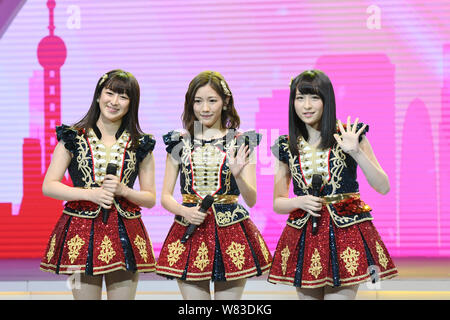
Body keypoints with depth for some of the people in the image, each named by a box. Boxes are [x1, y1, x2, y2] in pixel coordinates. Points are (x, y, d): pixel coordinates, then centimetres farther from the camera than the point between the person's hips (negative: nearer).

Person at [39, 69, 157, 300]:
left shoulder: (140, 145, 8)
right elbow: (49, 186, 0)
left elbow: (150, 198, 10)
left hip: (125, 234, 2)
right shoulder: (73, 138, 4)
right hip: (81, 230, -1)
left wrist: (123, 191, -10)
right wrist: (90, 194, -12)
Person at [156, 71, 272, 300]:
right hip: (190, 232, 1)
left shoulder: (241, 142, 3)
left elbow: (251, 200, -2)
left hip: (230, 232, -1)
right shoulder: (179, 142, 6)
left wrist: (238, 175, -21)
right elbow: (165, 197, 8)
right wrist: (185, 211, -13)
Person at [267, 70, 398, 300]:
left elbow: (383, 187, -5)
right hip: (303, 235, 3)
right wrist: (300, 202, -8)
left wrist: (356, 152, -17)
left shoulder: (349, 136, 0)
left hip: (346, 231, -3)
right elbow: (277, 203, 13)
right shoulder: (286, 147, 7)